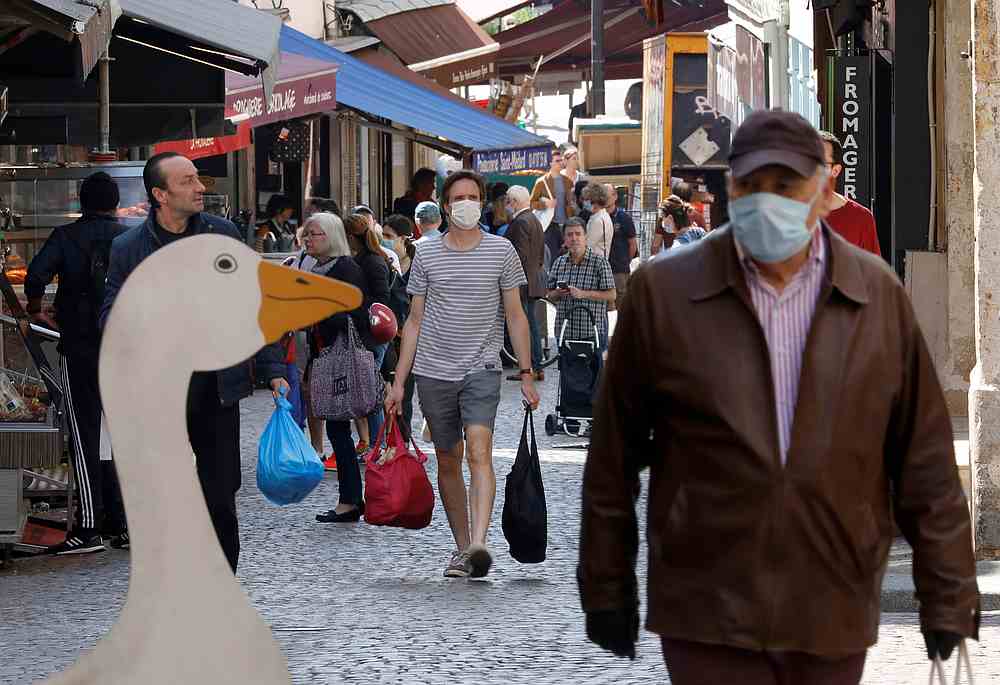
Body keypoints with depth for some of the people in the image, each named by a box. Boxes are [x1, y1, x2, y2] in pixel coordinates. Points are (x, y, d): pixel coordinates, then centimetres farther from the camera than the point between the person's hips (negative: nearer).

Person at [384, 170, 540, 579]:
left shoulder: (501, 251, 2)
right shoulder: (427, 255, 5)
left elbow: (515, 316, 7)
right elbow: (414, 321, 9)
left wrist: (526, 374, 2)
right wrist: (399, 381, 6)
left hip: (481, 369, -2)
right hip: (434, 371, 3)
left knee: (479, 451, -20)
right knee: (447, 462, 8)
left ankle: (479, 546, -31)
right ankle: (462, 547, 19)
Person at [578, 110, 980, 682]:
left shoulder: (880, 295, 4)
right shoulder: (663, 292, 0)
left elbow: (926, 462, 5)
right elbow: (614, 458, 5)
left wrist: (948, 595, 4)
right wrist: (606, 590, 6)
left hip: (834, 618, 2)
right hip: (710, 616, -2)